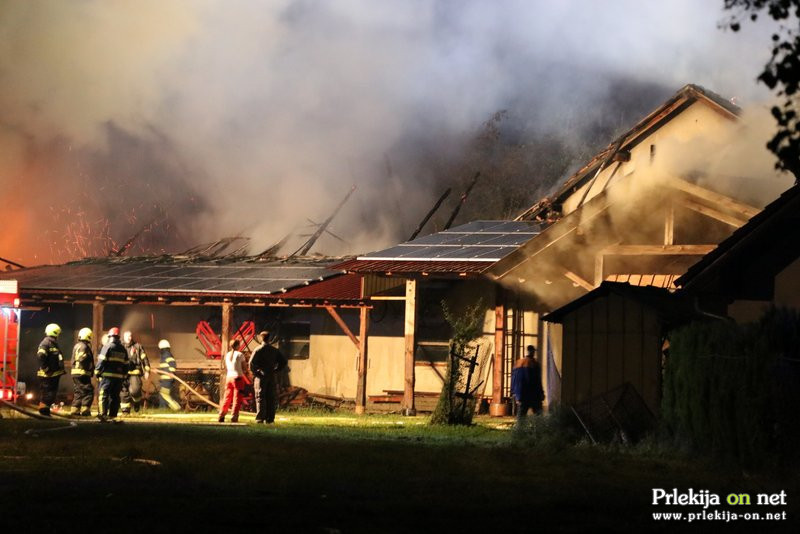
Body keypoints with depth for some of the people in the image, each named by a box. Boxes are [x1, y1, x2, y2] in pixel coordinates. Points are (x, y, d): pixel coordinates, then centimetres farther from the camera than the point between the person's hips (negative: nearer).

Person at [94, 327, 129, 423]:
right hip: (119, 377, 5)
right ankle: (112, 416, 8)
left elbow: (101, 361, -9)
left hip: (107, 376, -5)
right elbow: (126, 364, 15)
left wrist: (97, 372, -2)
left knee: (103, 395, -5)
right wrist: (124, 375, 20)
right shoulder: (123, 349, 13)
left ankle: (103, 414, -16)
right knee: (115, 397, 9)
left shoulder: (107, 347, -5)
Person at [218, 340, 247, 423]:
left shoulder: (227, 355, 10)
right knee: (237, 398, -1)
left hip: (228, 377, 5)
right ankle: (234, 417, -6)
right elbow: (244, 368, -4)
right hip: (238, 378, -5)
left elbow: (225, 369, 14)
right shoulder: (240, 355, -6)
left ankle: (221, 416, 8)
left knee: (227, 398, 12)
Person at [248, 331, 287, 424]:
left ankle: (260, 418, -7)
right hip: (272, 377, 4)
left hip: (261, 376, -4)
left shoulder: (258, 349, -6)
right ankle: (270, 418, 6)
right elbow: (283, 361, 7)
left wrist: (254, 371, -3)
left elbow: (252, 362, -16)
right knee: (271, 399, 7)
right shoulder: (274, 350, 8)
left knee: (260, 398, -2)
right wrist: (276, 370, 9)